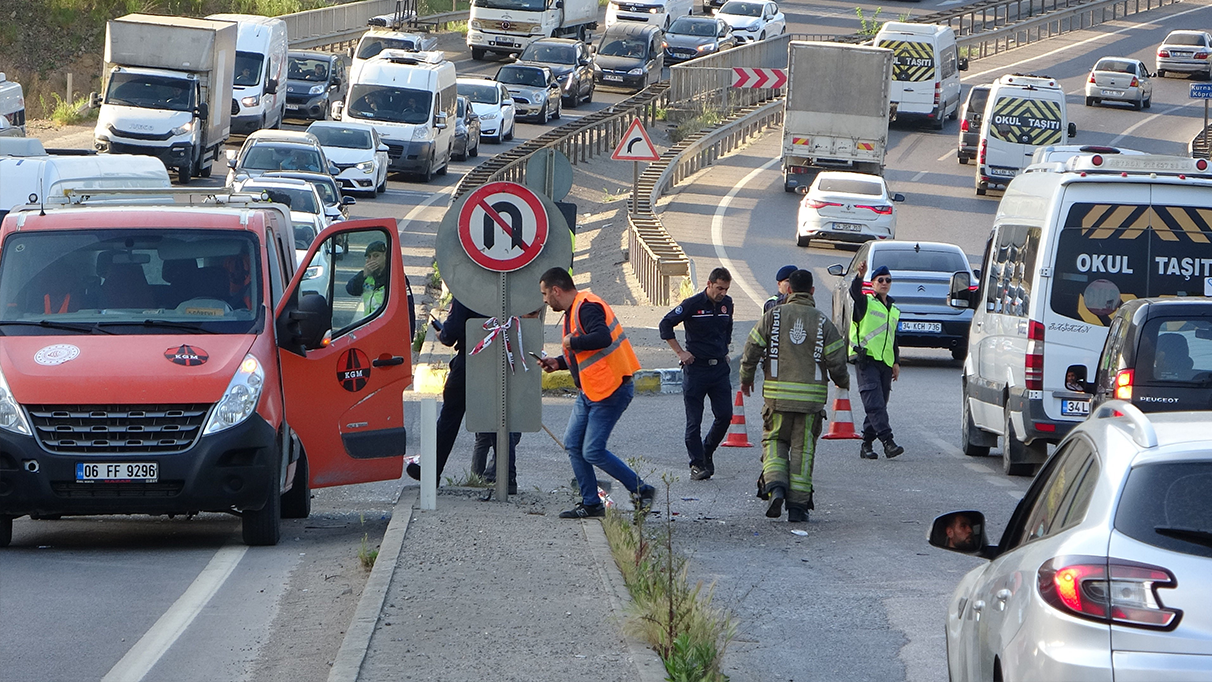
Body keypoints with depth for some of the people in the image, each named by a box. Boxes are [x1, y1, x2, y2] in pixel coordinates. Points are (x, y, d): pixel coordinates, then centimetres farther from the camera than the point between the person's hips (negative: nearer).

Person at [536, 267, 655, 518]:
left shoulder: (587, 307, -17)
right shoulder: (573, 311, 17)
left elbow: (602, 337, -33)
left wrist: (571, 342, -19)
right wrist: (559, 362, 14)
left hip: (610, 391, -11)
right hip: (590, 393, 11)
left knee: (593, 452, -10)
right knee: (573, 444, 8)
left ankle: (642, 491, 3)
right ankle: (590, 504, 14)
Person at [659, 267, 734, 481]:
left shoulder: (727, 304, 7)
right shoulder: (692, 304, -9)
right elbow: (665, 325, -5)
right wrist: (680, 352, -7)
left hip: (720, 367, 5)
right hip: (696, 367, -5)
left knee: (725, 415, 0)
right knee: (694, 420, -2)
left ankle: (707, 451, 22)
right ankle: (697, 464, 3)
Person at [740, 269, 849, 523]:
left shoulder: (773, 316, -1)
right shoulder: (822, 322, -1)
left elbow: (751, 350, 0)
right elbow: (836, 361, -1)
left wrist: (746, 378, 18)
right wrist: (843, 382, 20)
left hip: (777, 395, 0)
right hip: (812, 395, 0)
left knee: (774, 441, 13)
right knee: (803, 449, 6)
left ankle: (775, 486, -12)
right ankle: (798, 505, 4)